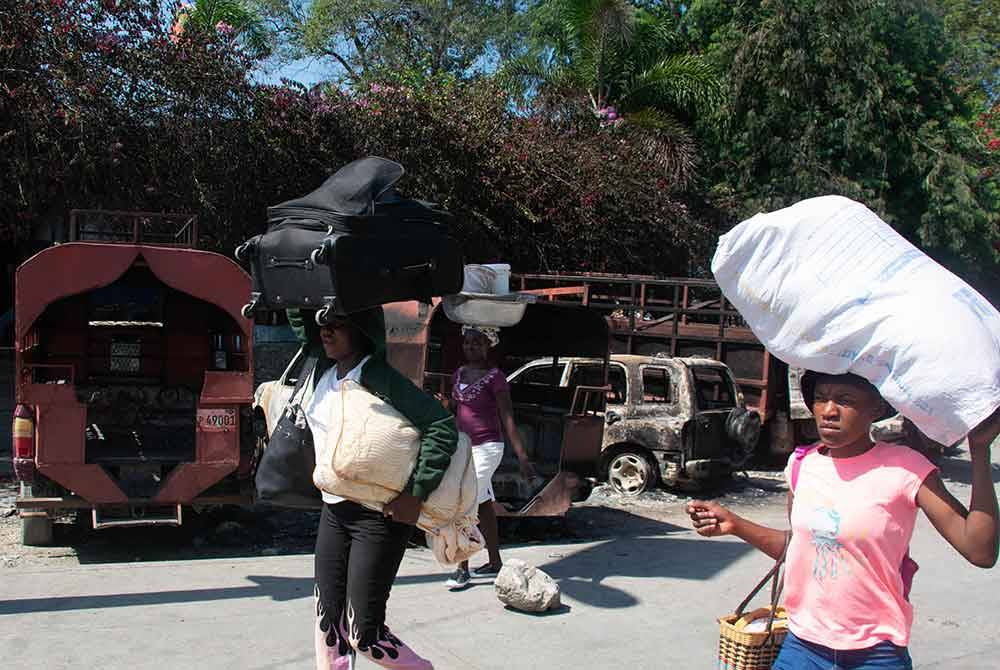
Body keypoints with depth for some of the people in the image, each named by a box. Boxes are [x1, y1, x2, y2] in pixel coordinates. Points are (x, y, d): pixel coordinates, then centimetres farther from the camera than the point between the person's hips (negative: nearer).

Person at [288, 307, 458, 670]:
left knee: (363, 635, -3)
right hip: (334, 509, 8)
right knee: (328, 623, 12)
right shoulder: (324, 367, 3)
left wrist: (416, 495, -25)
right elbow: (300, 321, 18)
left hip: (378, 515, -7)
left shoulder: (378, 377, -18)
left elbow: (443, 426, -23)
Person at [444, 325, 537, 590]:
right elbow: (453, 412, 19)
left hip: (486, 447, -7)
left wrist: (522, 457, -17)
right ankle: (495, 563, 24)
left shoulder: (494, 377, -11)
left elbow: (508, 419, -13)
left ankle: (463, 570, -2)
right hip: (465, 447, 7)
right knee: (484, 506, 14)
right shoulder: (459, 374, 10)